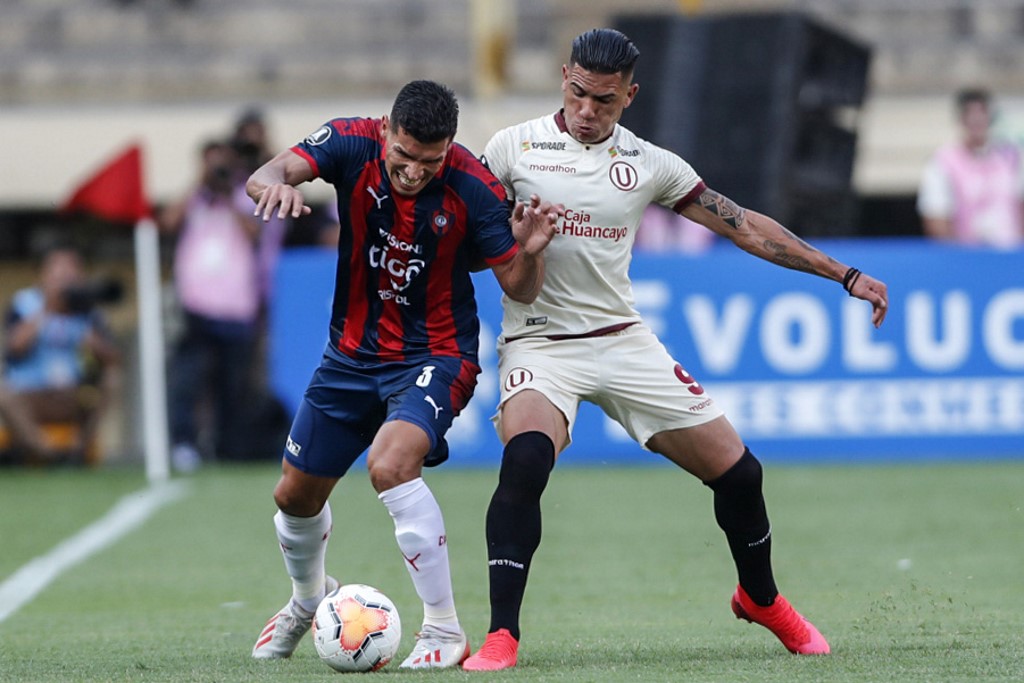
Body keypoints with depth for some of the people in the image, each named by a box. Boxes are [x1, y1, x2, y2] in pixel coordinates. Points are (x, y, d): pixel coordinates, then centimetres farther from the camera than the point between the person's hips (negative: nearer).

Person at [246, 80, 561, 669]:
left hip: (434, 356, -4)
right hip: (353, 351, 4)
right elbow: (265, 177, -30)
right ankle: (308, 597, 48)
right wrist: (275, 184, -54)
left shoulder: (473, 188, -20)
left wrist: (530, 252, -34)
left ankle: (445, 630, -19)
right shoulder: (354, 144, -16)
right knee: (296, 495, 13)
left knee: (391, 464, -31)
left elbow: (519, 290, -12)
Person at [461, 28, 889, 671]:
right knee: (525, 459, -33)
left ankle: (762, 599, 31)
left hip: (623, 340, 3)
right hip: (539, 341, -3)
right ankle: (502, 635, -28)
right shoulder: (514, 147, -2)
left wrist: (845, 275, 6)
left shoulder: (649, 163, 3)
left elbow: (744, 226, 7)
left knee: (737, 472, 2)